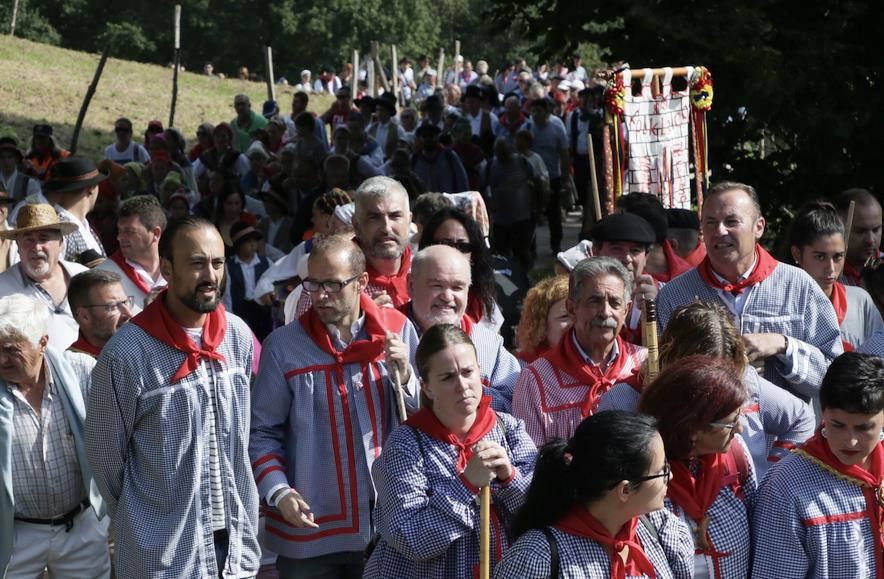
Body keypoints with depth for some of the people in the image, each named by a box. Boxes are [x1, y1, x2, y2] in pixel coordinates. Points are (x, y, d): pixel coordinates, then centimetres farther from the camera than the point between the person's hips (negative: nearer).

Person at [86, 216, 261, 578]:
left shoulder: (239, 337, -1)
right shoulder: (126, 353, -16)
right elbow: (105, 455, -6)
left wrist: (240, 524, 13)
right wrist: (142, 520, 5)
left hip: (237, 546, 4)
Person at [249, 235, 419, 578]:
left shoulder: (397, 330, 1)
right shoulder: (283, 345, -5)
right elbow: (263, 432, -2)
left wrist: (405, 376, -12)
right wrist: (278, 491, -15)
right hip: (311, 530, -2)